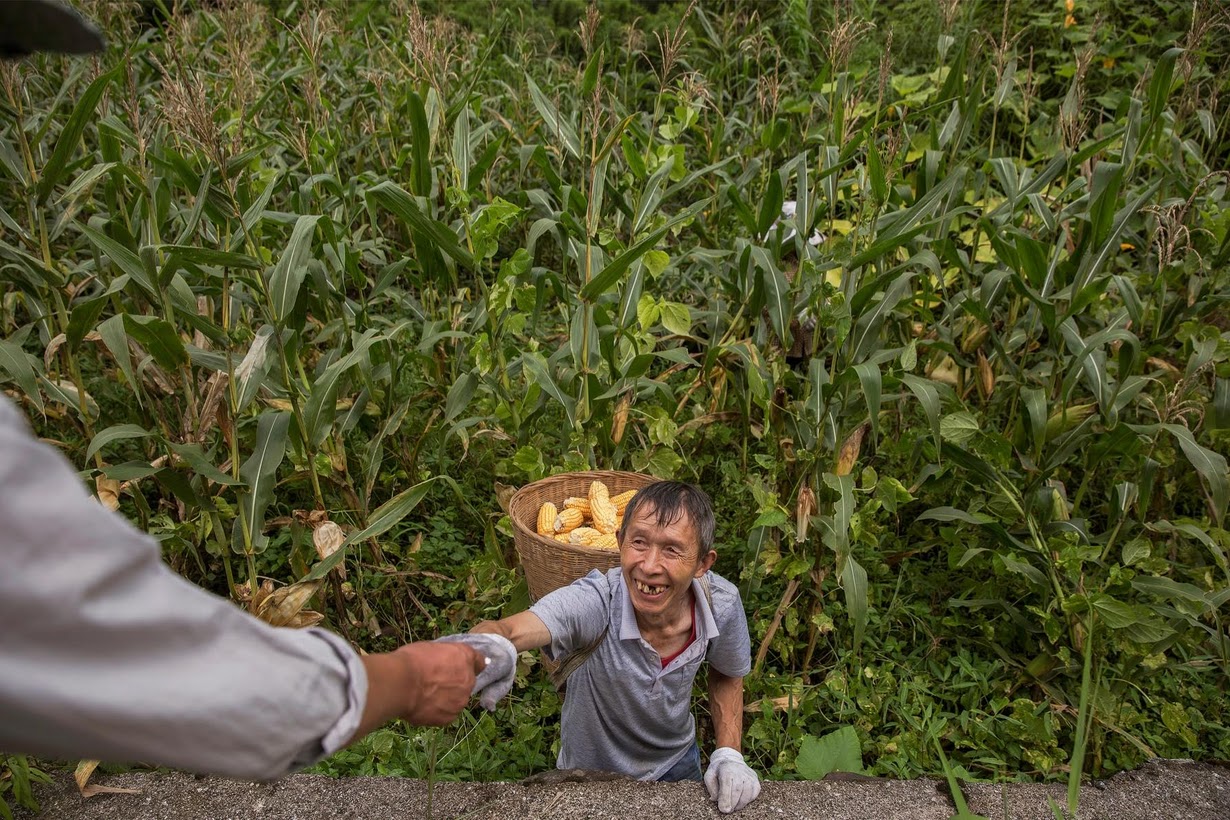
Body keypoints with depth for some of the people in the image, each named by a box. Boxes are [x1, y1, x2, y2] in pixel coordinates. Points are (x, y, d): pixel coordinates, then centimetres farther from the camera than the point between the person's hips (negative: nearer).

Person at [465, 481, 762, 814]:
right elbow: (511, 631, -55)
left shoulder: (722, 604, -25)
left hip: (676, 763, 3)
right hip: (590, 772, -2)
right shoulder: (594, 602, -37)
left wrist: (729, 756, -14)